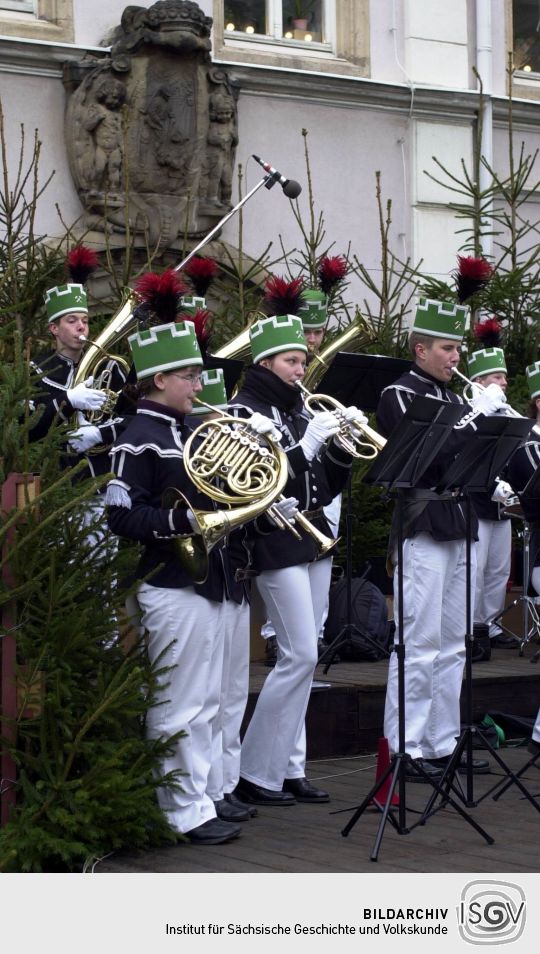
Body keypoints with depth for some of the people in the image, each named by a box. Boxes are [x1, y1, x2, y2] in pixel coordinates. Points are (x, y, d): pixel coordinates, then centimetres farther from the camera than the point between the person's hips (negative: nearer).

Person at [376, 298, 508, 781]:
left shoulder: (453, 397, 17)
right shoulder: (400, 395, -8)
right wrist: (479, 413, -19)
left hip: (458, 532, 9)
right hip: (424, 533, -8)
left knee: (453, 646, 11)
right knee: (420, 646, -6)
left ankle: (443, 744, 18)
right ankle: (406, 750, -1)